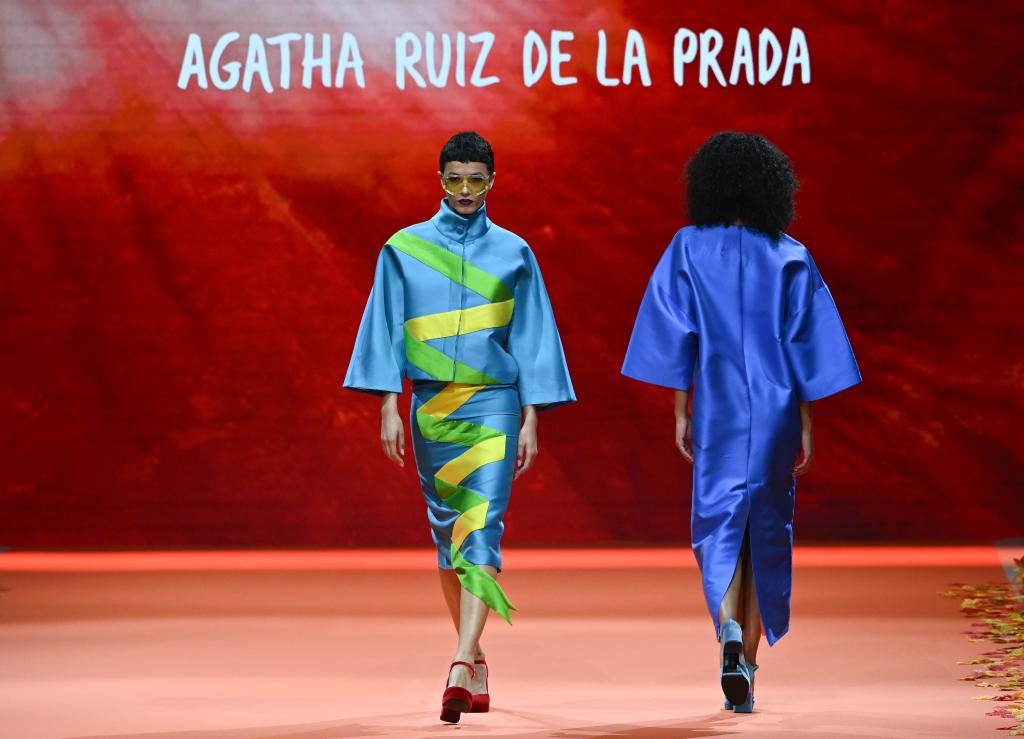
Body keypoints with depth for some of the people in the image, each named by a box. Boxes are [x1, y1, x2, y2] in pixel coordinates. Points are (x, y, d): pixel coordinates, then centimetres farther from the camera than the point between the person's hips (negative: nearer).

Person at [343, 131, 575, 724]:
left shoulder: (513, 253, 3)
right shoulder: (405, 248, 5)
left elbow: (530, 337, 4)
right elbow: (387, 330, 4)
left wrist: (530, 421, 0)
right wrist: (390, 408, -3)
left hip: (493, 407, -2)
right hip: (431, 405, 2)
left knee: (481, 531, -15)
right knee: (448, 535, 8)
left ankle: (461, 668, -26)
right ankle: (476, 661, 20)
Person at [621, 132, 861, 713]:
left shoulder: (689, 250, -1)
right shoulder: (790, 257, 0)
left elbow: (677, 335, -3)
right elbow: (804, 344, -2)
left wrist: (681, 414, 2)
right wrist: (806, 425, 3)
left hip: (717, 408, -1)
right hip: (776, 409, 1)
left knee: (720, 525, 7)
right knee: (766, 530, 10)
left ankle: (731, 628, -22)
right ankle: (748, 665, 10)